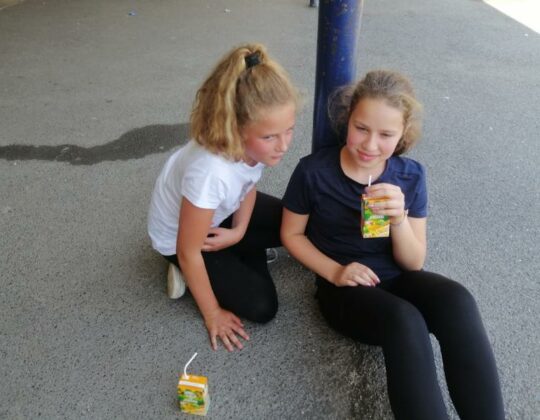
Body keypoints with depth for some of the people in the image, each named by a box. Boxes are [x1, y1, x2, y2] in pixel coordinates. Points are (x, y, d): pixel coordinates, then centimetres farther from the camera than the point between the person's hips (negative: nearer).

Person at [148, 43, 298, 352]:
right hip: (178, 237, -6)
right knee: (261, 306, -10)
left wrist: (239, 231, -14)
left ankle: (240, 256, 14)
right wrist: (213, 314, -16)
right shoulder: (209, 172, -45)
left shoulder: (258, 143, -26)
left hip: (222, 212, 6)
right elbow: (189, 252, -29)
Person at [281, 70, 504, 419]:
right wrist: (335, 272, -16)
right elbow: (291, 234, 0)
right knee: (405, 321, -35)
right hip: (345, 288, -3)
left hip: (396, 279, 3)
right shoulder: (313, 171, -14)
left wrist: (399, 219, -26)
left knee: (456, 300, -30)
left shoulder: (411, 176, -6)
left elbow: (414, 264, -5)